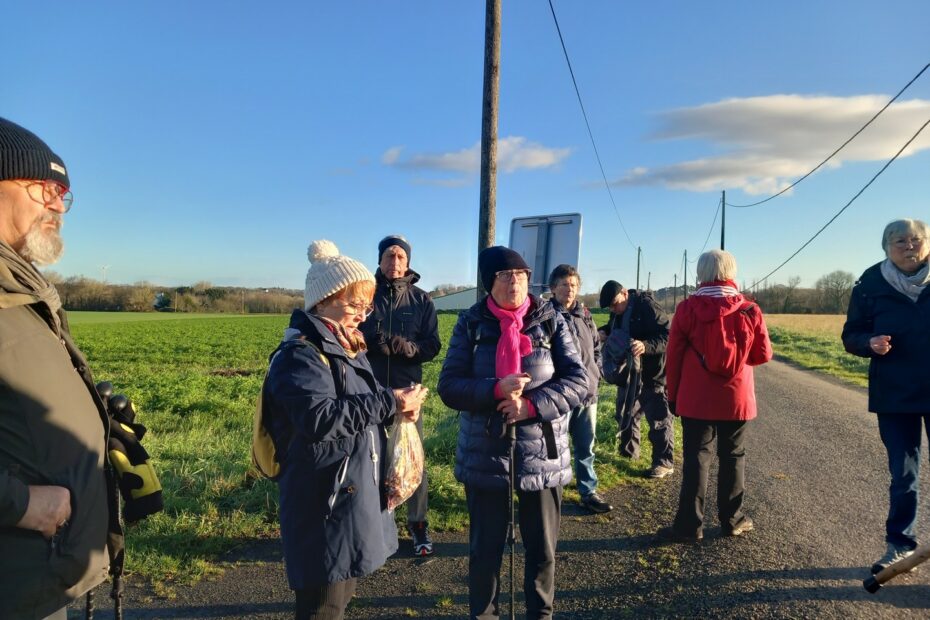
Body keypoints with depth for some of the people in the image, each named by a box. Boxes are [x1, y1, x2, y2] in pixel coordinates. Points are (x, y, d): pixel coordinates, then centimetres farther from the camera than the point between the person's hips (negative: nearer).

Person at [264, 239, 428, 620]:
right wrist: (388, 403, -24)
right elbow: (319, 418, -30)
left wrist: (396, 405, -1)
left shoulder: (347, 348, 13)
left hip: (354, 495, 10)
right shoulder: (299, 353, -17)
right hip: (325, 504, -9)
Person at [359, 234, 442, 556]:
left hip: (407, 389, 0)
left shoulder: (421, 300, 4)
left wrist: (410, 348, -19)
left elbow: (433, 345, 1)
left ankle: (418, 525, 18)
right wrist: (372, 344, -20)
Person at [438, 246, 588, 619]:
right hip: (485, 455, 0)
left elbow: (579, 381, -5)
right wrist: (496, 390, -24)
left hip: (542, 454, 1)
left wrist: (533, 404, -20)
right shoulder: (470, 324, -3)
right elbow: (448, 386, -7)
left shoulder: (550, 321, -2)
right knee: (485, 548, 13)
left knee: (542, 548, 15)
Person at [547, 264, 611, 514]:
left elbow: (596, 348, 21)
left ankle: (589, 492, 29)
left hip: (588, 393, 6)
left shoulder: (585, 314, 10)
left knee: (586, 448, 16)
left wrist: (596, 374, 11)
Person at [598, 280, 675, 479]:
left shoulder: (648, 307, -21)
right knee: (626, 412, 20)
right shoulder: (618, 312, 5)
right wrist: (603, 332, 1)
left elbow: (668, 335, -26)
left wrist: (646, 346, -42)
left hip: (653, 375, -9)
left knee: (658, 419, 0)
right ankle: (628, 451, 37)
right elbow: (613, 328, 24)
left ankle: (664, 462, 10)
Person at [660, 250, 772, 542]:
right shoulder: (749, 310, -4)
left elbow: (673, 356, -4)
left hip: (696, 399, -1)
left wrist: (673, 395, 6)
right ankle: (732, 519, 23)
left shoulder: (688, 308, -7)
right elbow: (763, 354, 2)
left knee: (696, 458, 4)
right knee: (733, 457, 13)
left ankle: (690, 524, 6)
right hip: (736, 399, 1)